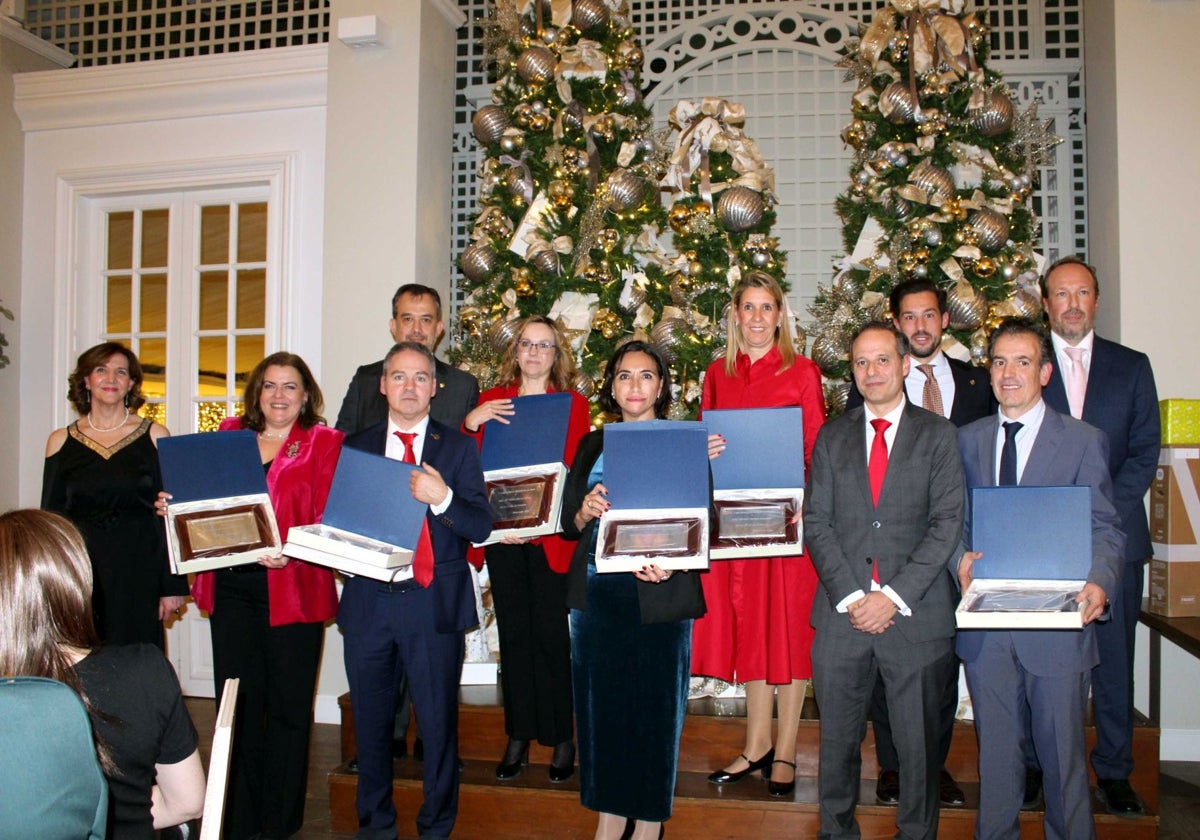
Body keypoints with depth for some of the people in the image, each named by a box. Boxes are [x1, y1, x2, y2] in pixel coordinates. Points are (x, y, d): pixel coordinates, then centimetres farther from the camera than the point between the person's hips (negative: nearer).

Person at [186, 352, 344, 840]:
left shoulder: (325, 443, 1)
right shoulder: (229, 435, 14)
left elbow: (328, 519, -7)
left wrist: (290, 551, -22)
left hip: (292, 590, -3)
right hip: (232, 586, 4)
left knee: (287, 705, 5)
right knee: (237, 702, 8)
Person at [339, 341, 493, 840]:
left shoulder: (458, 448, 3)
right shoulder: (356, 447, 10)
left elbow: (480, 528, -4)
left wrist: (442, 498, -21)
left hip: (434, 605, -2)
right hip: (368, 600, 3)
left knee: (439, 722, 5)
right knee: (371, 721, 14)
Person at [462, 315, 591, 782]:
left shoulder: (574, 406, 5)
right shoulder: (491, 402, 12)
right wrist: (469, 424, -10)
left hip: (550, 536, -2)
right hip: (500, 534, 3)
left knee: (551, 633, -3)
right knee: (513, 633, 7)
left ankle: (562, 739, 8)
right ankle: (519, 737, 16)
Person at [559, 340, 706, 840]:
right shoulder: (592, 446, 13)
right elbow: (568, 522, 12)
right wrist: (585, 512, -10)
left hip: (658, 593, -3)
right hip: (597, 592, 4)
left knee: (654, 705, 0)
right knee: (602, 702, 7)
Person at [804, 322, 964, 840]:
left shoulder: (936, 434, 5)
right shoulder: (832, 437, 12)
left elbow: (947, 522, -4)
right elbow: (816, 523, 5)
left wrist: (895, 595, -12)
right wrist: (850, 596, -7)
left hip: (916, 615, -2)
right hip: (842, 613, 2)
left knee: (919, 742, 6)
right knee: (837, 738, 9)